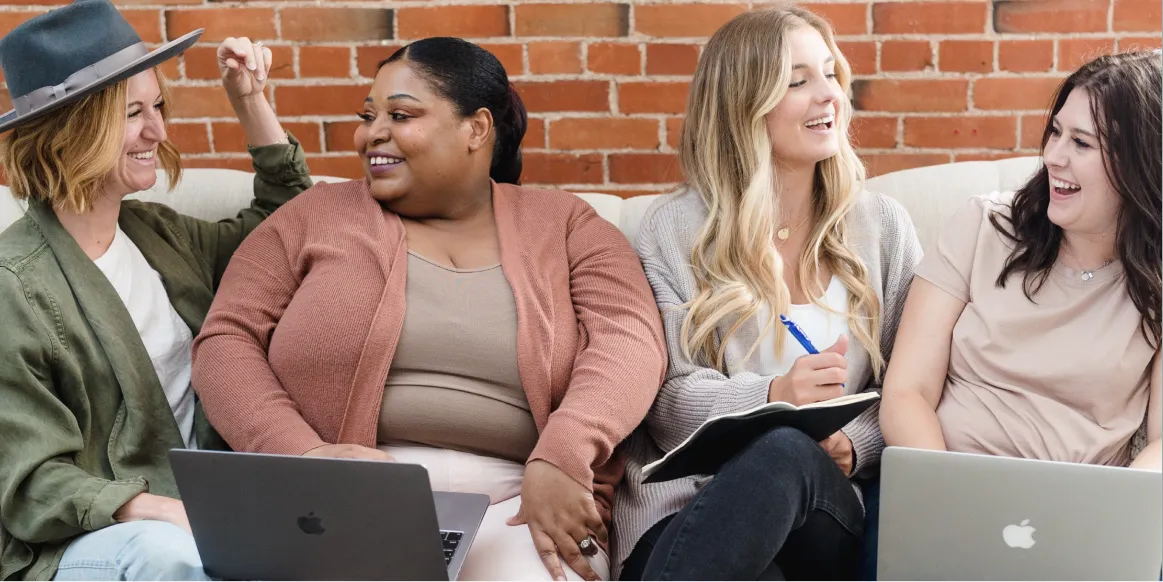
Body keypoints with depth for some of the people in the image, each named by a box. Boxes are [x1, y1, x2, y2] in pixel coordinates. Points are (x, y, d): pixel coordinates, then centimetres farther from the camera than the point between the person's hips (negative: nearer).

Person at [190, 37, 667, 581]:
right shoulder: (318, 216, 12)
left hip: (515, 508, 1)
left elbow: (630, 339, -4)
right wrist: (303, 452, -12)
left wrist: (561, 459, -22)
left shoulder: (562, 225, 11)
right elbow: (225, 342, 6)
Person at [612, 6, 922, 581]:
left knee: (786, 452, -36)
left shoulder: (882, 225, 14)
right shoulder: (674, 227, 7)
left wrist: (854, 444, -11)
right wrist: (773, 396, -20)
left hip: (829, 501, 2)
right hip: (689, 500, -1)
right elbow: (664, 398, -1)